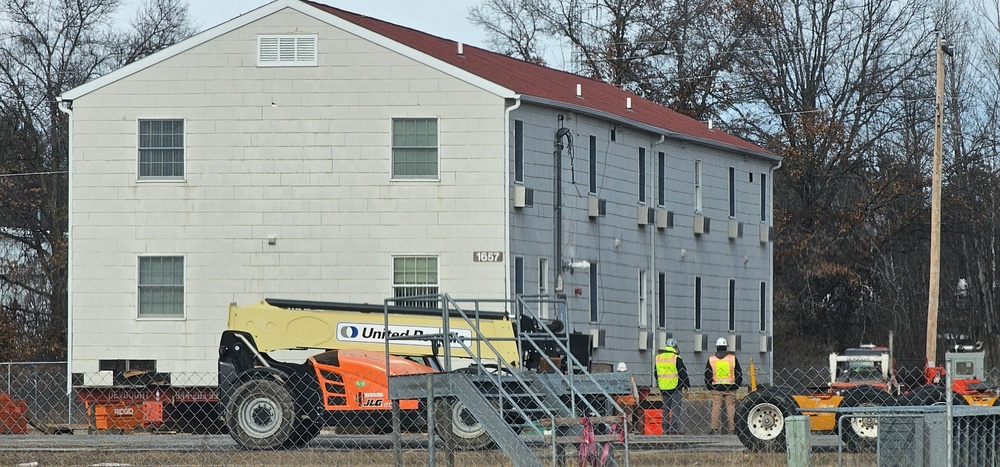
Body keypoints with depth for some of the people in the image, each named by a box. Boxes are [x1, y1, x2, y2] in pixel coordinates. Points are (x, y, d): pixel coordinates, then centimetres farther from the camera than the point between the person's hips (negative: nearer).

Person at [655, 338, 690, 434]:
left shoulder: (658, 358, 7)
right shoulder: (676, 358, -12)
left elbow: (656, 374, 16)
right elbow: (683, 373, -9)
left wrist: (659, 385, 27)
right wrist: (687, 385, 3)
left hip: (664, 388, 5)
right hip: (675, 387, -5)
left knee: (666, 408, 12)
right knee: (676, 408, -3)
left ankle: (665, 429, 11)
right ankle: (673, 429, -9)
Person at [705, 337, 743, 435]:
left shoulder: (711, 359, 3)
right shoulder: (733, 358, 2)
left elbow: (707, 375, 4)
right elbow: (739, 374, 5)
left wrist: (710, 387, 11)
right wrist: (737, 385, 14)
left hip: (716, 388, 0)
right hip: (730, 388, 0)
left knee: (716, 407, 3)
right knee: (731, 407, 3)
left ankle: (715, 429, 1)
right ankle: (731, 429, 3)